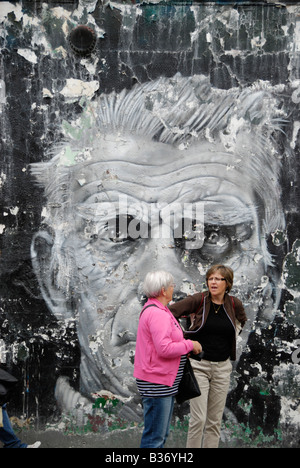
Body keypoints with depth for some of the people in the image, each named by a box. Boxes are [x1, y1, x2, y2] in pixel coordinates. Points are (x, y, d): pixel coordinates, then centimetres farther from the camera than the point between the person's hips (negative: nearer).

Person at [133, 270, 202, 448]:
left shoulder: (153, 309, 16)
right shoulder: (157, 314, -20)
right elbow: (164, 349, -27)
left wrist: (184, 347, 14)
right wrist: (190, 345, -14)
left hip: (164, 382, 11)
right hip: (157, 381, -11)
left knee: (161, 434, 17)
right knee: (155, 436, -6)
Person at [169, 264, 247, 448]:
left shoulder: (234, 304, 1)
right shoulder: (199, 300, -9)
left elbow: (241, 321, 23)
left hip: (222, 367, 4)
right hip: (199, 365, -4)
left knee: (215, 420, 8)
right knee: (198, 419, -8)